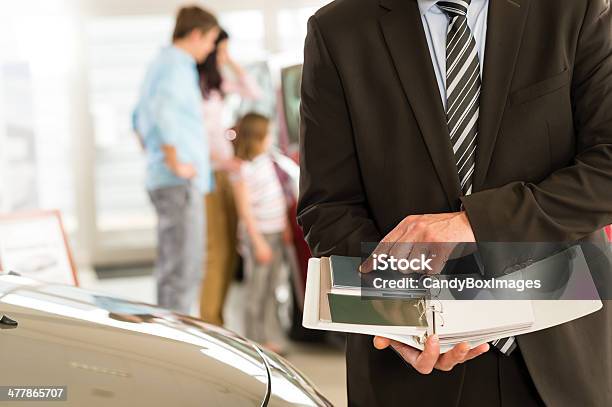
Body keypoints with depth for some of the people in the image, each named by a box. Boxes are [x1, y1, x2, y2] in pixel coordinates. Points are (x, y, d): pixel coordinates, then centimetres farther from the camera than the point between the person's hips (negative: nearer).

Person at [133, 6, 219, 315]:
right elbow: (163, 111, -32)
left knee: (171, 269, 13)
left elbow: (140, 118, 32)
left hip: (162, 182, 10)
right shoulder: (178, 66, -13)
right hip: (181, 185, -10)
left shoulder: (159, 64, 18)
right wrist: (175, 163, -23)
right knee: (184, 270, -9)